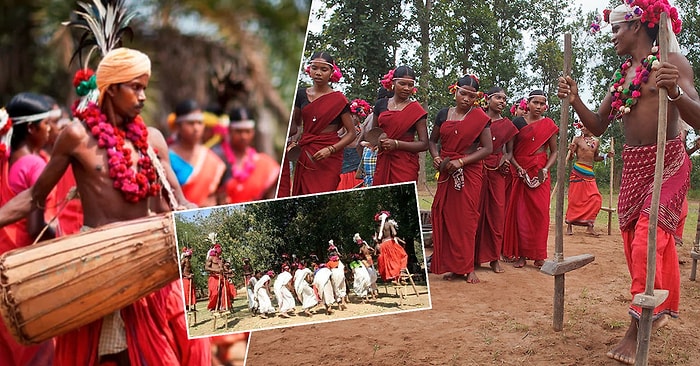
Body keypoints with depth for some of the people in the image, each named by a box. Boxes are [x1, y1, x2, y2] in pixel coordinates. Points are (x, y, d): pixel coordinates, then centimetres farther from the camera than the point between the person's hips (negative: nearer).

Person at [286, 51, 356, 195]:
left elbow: (351, 133, -2)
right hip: (305, 155, 4)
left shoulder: (338, 99, -4)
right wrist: (295, 140, 4)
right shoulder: (301, 94, 7)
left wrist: (330, 149, -15)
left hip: (329, 158, -4)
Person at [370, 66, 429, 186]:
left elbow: (424, 144, -5)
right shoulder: (381, 104, 10)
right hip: (382, 163, 3)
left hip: (405, 164, -3)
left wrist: (396, 144, -15)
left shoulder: (415, 110, -1)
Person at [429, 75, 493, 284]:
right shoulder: (444, 114, 8)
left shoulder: (479, 117, -2)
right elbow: (433, 140, 17)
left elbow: (488, 148, -7)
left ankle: (467, 268, 4)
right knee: (445, 217, 0)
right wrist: (436, 157, -4)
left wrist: (461, 161, -16)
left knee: (466, 218, -3)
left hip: (469, 173, -3)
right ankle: (452, 266, 8)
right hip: (446, 173, 3)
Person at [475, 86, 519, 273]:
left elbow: (510, 151, 16)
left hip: (498, 172, 2)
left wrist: (505, 159, -4)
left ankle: (494, 257, 8)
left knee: (497, 212, 0)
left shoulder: (507, 125, 10)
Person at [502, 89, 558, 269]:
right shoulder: (517, 123, 4)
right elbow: (509, 150, 3)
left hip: (540, 174, 1)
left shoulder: (549, 125, 7)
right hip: (521, 172, 0)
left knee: (540, 212, -3)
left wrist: (546, 169, -9)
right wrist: (518, 168, -11)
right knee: (520, 212, -2)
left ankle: (538, 255, 5)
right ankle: (521, 254, 4)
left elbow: (554, 152, 8)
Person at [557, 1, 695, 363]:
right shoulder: (622, 75, 12)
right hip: (632, 166, 7)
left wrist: (675, 92, -35)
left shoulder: (671, 61, -7)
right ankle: (662, 307, 32)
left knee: (648, 238, -13)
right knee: (635, 239, 11)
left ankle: (636, 329, -6)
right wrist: (574, 100, -4)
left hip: (667, 162, -7)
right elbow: (598, 126, 13)